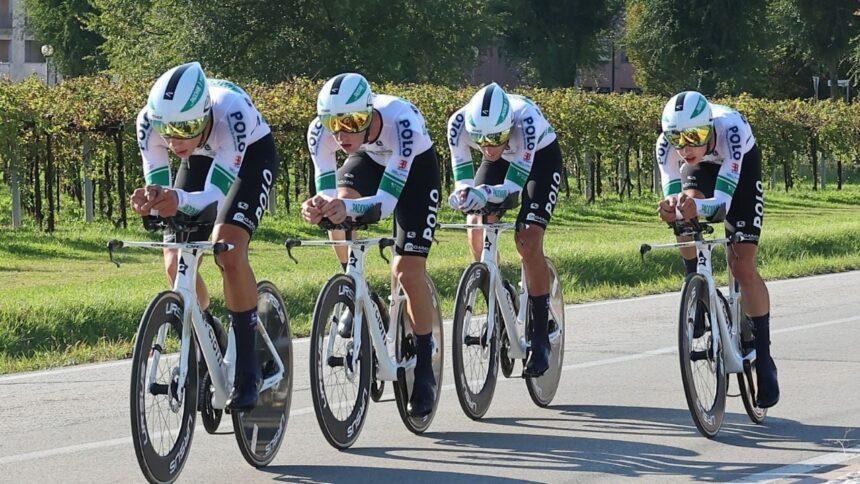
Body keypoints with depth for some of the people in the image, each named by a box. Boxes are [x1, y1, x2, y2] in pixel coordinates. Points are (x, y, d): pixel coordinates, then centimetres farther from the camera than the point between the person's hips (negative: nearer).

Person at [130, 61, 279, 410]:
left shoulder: (232, 112, -42)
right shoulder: (150, 120, -32)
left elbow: (217, 193, -42)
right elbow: (158, 189, -27)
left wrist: (180, 200, -62)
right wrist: (148, 201, -51)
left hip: (251, 155, -4)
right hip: (200, 158, 4)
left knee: (229, 252, -25)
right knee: (175, 263, -8)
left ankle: (248, 371, -16)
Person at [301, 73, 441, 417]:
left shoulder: (401, 121, -43)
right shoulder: (321, 130, -32)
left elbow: (387, 200, -43)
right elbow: (328, 192, -29)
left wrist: (348, 208, -61)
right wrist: (317, 207, -52)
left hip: (415, 167, -3)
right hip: (369, 160, 3)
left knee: (408, 270, -12)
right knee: (339, 210, -30)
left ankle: (424, 370, 2)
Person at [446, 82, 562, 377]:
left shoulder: (526, 119, -41)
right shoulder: (460, 122, -32)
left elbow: (514, 186, -35)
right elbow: (463, 180, -23)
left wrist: (485, 193, -53)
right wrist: (463, 194, -46)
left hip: (541, 157, -4)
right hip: (501, 161, 4)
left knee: (528, 240, -18)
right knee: (478, 233, -15)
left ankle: (541, 338, -10)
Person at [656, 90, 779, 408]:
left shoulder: (731, 129, -43)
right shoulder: (667, 144, -34)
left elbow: (722, 202, -46)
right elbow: (671, 197, -35)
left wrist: (699, 207, -67)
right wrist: (671, 208, -59)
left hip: (740, 169, -3)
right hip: (701, 170, 3)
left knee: (743, 266, -12)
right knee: (686, 211, -30)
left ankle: (763, 359, -3)